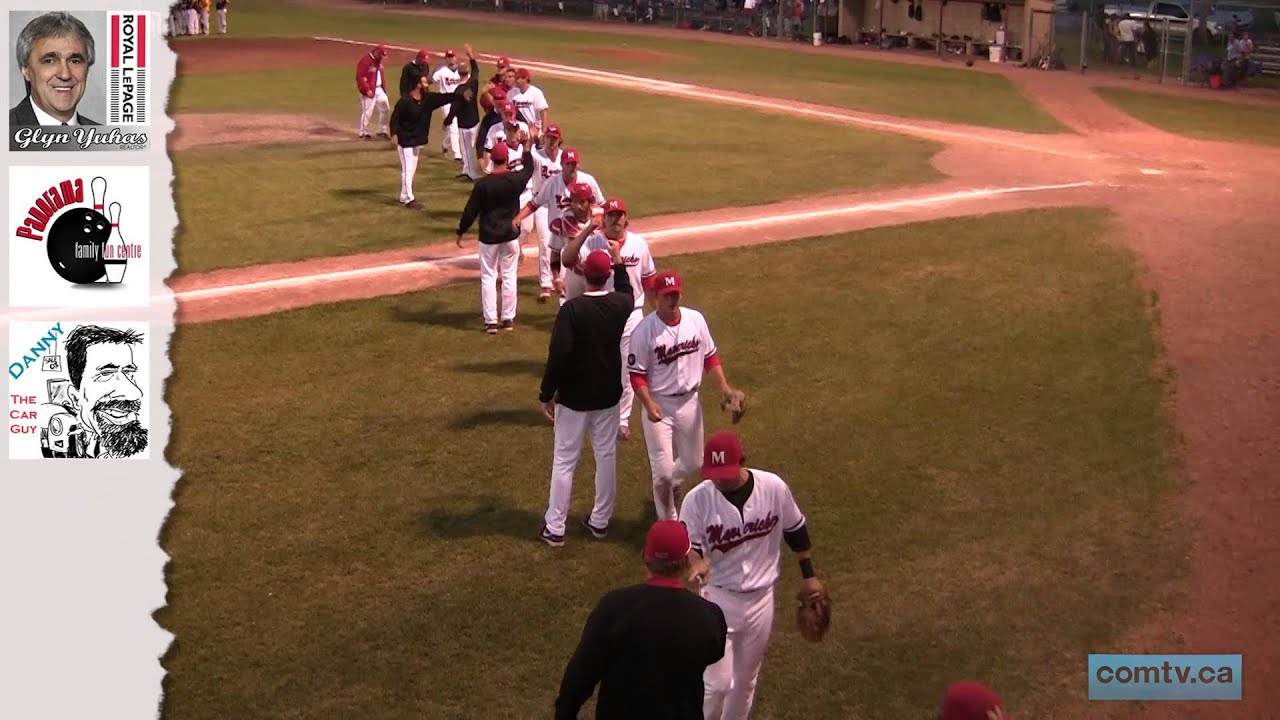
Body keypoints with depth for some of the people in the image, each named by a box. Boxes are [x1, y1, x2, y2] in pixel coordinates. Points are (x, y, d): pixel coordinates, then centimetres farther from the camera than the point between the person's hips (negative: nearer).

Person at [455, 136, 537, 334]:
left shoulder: (482, 183, -14)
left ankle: (490, 321, 6)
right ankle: (508, 319, 16)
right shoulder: (516, 179, -8)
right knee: (509, 276, 11)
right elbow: (529, 169, 16)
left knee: (488, 277, 6)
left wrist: (460, 232, 5)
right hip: (510, 236, 2)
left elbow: (470, 211, -8)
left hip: (489, 237, -2)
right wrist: (526, 147, 30)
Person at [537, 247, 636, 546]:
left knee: (564, 461, 5)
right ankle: (600, 521, 25)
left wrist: (546, 394, -12)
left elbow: (558, 355, -23)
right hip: (607, 396, 4)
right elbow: (626, 290, 22)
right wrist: (618, 260, 30)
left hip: (573, 398, -4)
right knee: (607, 456, 16)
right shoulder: (620, 305, -6)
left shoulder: (572, 309, -21)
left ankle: (554, 528, 11)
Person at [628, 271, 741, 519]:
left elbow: (710, 355, 7)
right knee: (663, 470, -1)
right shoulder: (644, 330, -18)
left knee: (692, 462, 18)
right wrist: (649, 405, -26)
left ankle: (672, 485, 51)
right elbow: (637, 374, -14)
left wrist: (724, 386, -5)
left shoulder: (696, 319, -4)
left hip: (689, 401, 5)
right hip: (658, 404, -5)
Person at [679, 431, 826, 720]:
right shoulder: (698, 499, -19)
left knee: (745, 680, 18)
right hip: (718, 598, -2)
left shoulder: (774, 487, -14)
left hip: (761, 598, 2)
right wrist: (696, 562, -40)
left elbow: (795, 530, 2)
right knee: (717, 682, -5)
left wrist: (808, 575, 9)